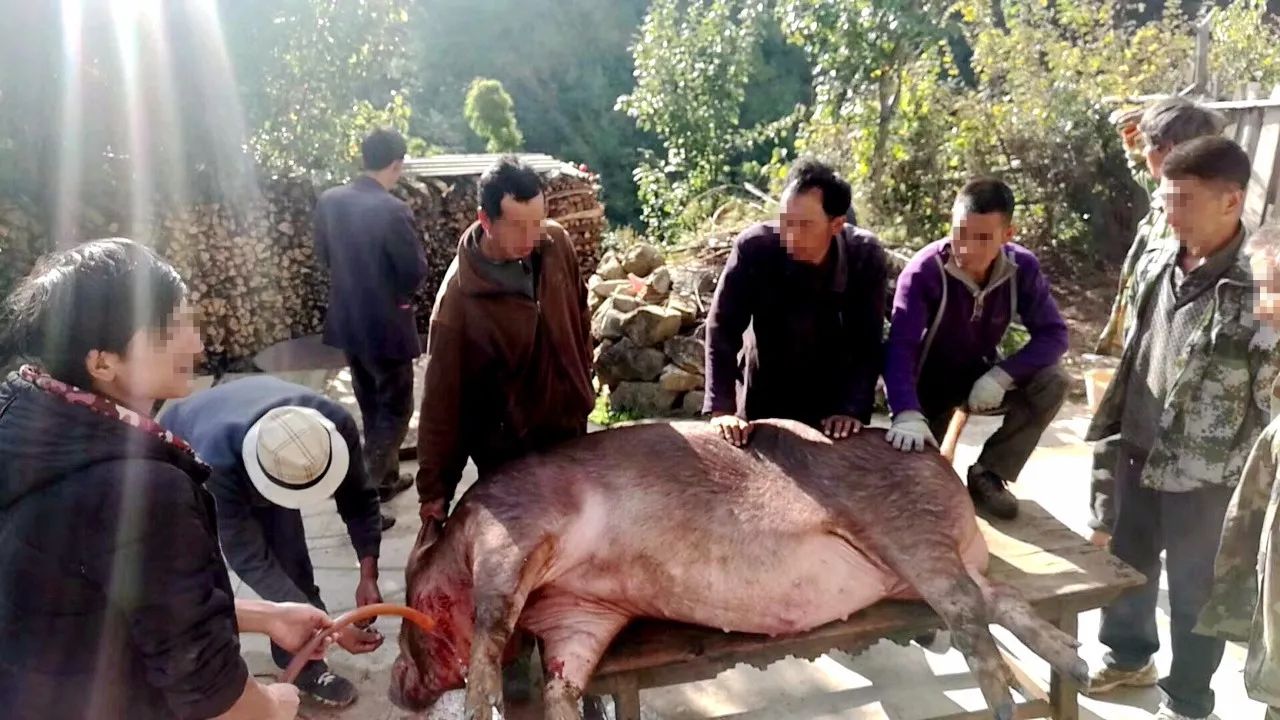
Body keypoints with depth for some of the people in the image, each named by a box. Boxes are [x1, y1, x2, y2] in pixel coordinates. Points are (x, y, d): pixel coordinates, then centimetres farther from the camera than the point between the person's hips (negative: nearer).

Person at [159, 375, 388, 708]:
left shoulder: (336, 424, -37)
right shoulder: (218, 464, -46)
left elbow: (359, 498, -20)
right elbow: (249, 559, -38)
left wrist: (368, 573, -32)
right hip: (187, 454, -2)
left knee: (288, 553, -3)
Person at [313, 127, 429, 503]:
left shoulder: (329, 200, -2)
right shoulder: (393, 210, -23)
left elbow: (323, 255, 11)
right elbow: (417, 272, -17)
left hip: (347, 320, 7)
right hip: (386, 324, -7)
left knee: (370, 405, 21)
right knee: (395, 409, 8)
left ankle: (385, 476, 35)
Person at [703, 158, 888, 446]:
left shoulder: (866, 256, -19)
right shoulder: (753, 247, -24)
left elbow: (868, 343, -15)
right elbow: (721, 328, -22)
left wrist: (853, 409, -26)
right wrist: (721, 408, -31)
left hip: (832, 401, 1)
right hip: (763, 400, -1)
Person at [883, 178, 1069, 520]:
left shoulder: (1022, 267, -17)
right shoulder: (923, 271, -29)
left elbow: (1052, 334, -15)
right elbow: (900, 348, -38)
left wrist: (1000, 376, -31)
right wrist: (908, 414, -54)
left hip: (980, 375, 3)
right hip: (928, 383, -3)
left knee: (1052, 381, -22)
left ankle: (988, 474, -5)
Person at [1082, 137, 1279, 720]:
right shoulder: (1155, 263, 0)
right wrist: (1108, 425, 15)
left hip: (1204, 473, -6)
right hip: (1138, 450, 6)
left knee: (1195, 589, 12)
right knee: (1125, 561, 21)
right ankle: (1128, 656, 46)